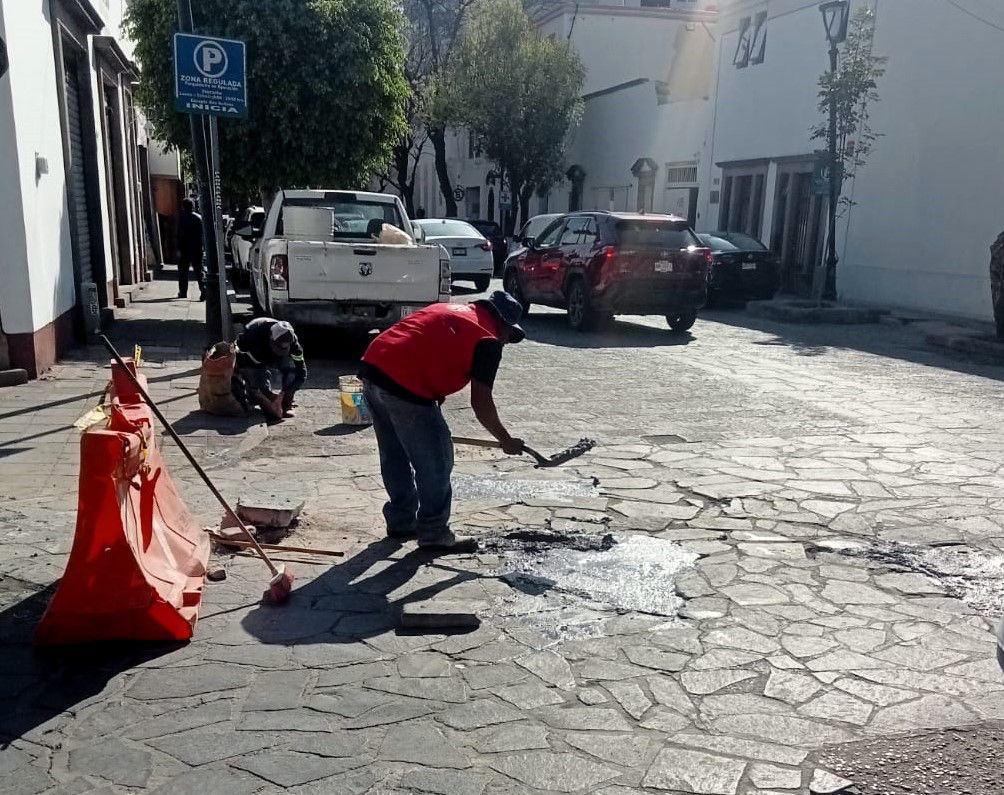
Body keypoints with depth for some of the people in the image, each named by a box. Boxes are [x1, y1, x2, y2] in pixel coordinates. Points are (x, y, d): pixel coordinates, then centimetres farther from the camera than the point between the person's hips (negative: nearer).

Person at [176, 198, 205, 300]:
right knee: (199, 271, 4)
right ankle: (203, 289, -14)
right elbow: (202, 234, 8)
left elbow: (180, 235, -12)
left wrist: (179, 249, -10)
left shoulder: (182, 217, -9)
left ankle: (183, 292, 15)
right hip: (197, 249, 4)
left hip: (185, 249, -3)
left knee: (183, 271, 9)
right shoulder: (199, 217, 4)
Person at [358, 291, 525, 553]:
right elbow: (481, 402, 0)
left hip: (372, 367, 9)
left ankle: (401, 522, 35)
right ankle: (434, 534, 16)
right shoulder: (489, 340, 2)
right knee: (435, 461, 6)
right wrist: (506, 441, 13)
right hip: (404, 386, -9)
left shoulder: (448, 310, 26)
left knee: (395, 456, 22)